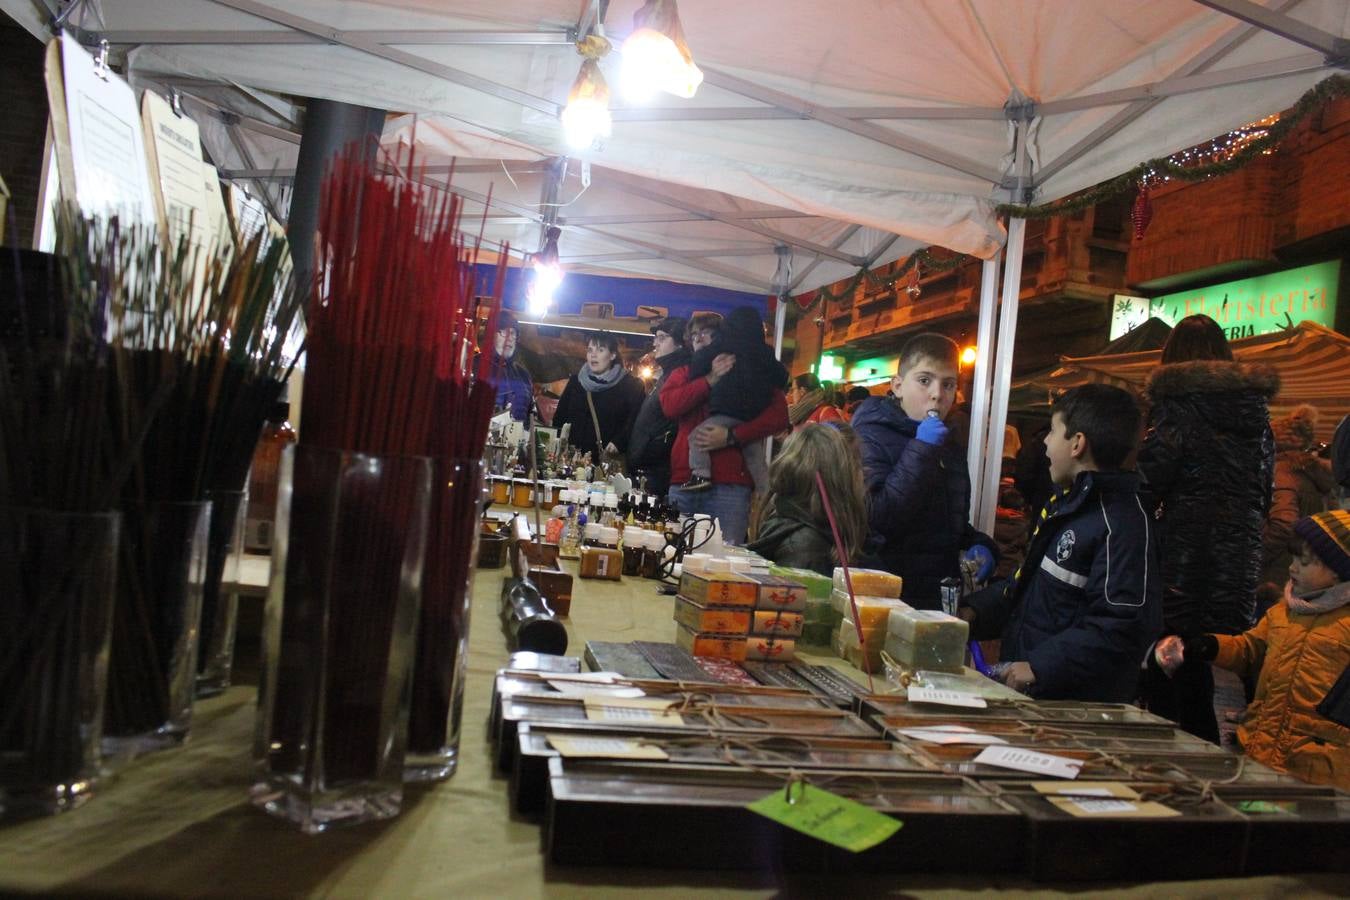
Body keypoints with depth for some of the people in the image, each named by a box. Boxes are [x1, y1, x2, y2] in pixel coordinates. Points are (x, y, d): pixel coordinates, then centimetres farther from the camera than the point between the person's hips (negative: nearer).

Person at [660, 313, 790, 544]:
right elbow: (669, 405, -3)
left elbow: (779, 415, -4)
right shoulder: (683, 374, 19)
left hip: (729, 485, -3)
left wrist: (731, 436, -13)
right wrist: (711, 379, -8)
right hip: (683, 482, 3)